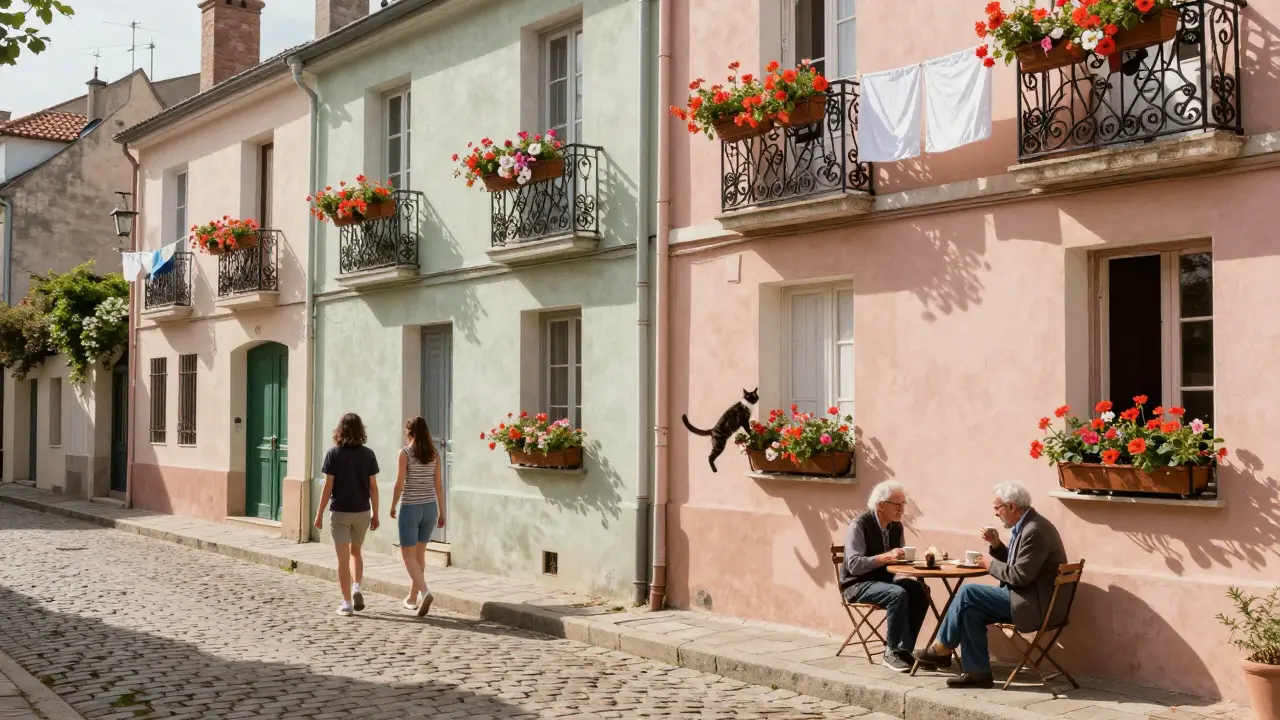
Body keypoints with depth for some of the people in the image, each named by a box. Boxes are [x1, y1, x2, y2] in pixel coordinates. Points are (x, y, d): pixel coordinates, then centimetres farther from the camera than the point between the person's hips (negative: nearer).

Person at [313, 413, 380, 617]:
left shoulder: (333, 454, -9)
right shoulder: (368, 454, -2)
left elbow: (328, 487, -9)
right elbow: (373, 487, -1)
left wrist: (319, 514, -2)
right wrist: (375, 514, 8)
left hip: (340, 512, -2)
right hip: (362, 512, 3)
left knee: (343, 558, 4)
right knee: (356, 552, 22)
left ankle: (347, 603, 4)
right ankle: (356, 588, 2)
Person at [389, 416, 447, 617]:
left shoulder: (405, 453, -10)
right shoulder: (434, 454, 3)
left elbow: (400, 483, -11)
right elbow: (438, 485, 6)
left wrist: (393, 506, 3)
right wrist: (441, 512, 12)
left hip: (410, 508, -5)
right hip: (429, 508, 5)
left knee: (408, 555, 2)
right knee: (420, 553, 17)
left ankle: (425, 592, -19)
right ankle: (413, 597, 25)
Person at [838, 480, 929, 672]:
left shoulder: (897, 526, 5)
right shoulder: (859, 525, -17)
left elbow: (898, 559, 13)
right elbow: (853, 565, -24)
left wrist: (902, 557, -11)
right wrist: (885, 557, -33)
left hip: (884, 580, 7)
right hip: (857, 584, -7)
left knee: (920, 590, -19)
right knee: (898, 594, -32)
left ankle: (904, 649, -12)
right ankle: (892, 652, -20)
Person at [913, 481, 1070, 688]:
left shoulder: (1035, 531, -21)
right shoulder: (1025, 526, 12)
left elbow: (1019, 576, -24)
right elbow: (1014, 565, 19)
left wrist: (991, 564, -9)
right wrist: (996, 545, 4)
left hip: (1035, 604, -10)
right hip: (1027, 596, 10)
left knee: (967, 593, -12)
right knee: (971, 610, 2)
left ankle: (942, 648, 3)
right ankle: (977, 671, 3)